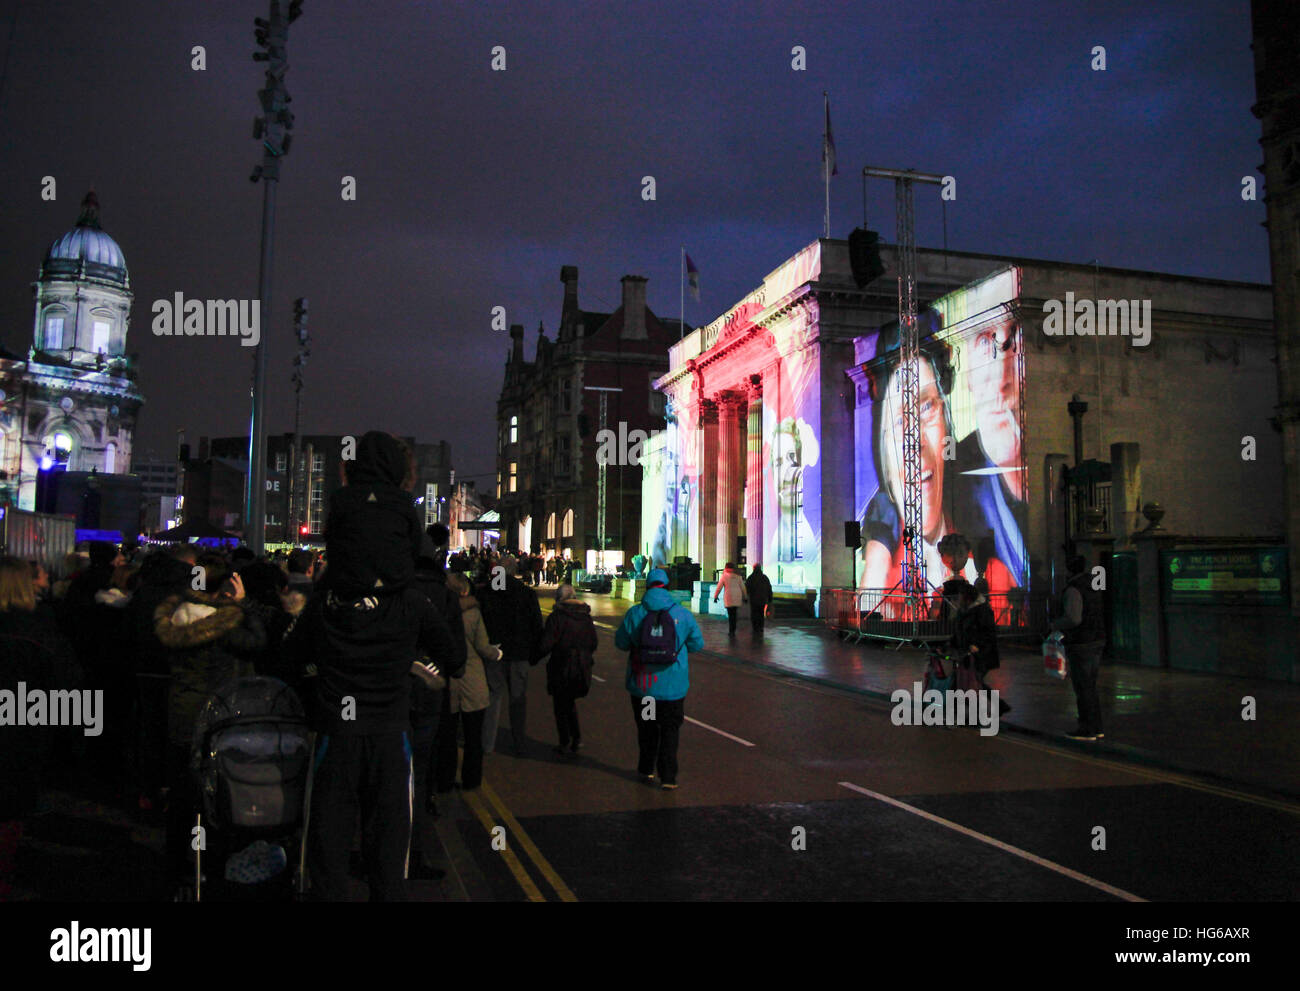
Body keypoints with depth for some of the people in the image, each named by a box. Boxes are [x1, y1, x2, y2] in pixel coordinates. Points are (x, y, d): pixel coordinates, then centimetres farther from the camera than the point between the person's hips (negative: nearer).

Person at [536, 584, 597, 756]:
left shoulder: (556, 617, -15)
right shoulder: (586, 618, 3)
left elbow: (546, 644, -17)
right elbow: (593, 645, 8)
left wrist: (536, 656, 1)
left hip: (562, 669, -5)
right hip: (582, 669, 5)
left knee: (560, 707, 9)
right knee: (570, 703, 22)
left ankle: (565, 744, 13)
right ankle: (577, 738, 16)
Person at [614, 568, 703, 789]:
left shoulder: (635, 613, -8)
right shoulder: (683, 614, -6)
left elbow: (621, 642, 1)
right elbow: (697, 644, 4)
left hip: (642, 684, 1)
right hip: (673, 685, -1)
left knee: (646, 728, 18)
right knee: (670, 729, 10)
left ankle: (646, 770, 28)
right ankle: (668, 777, 6)